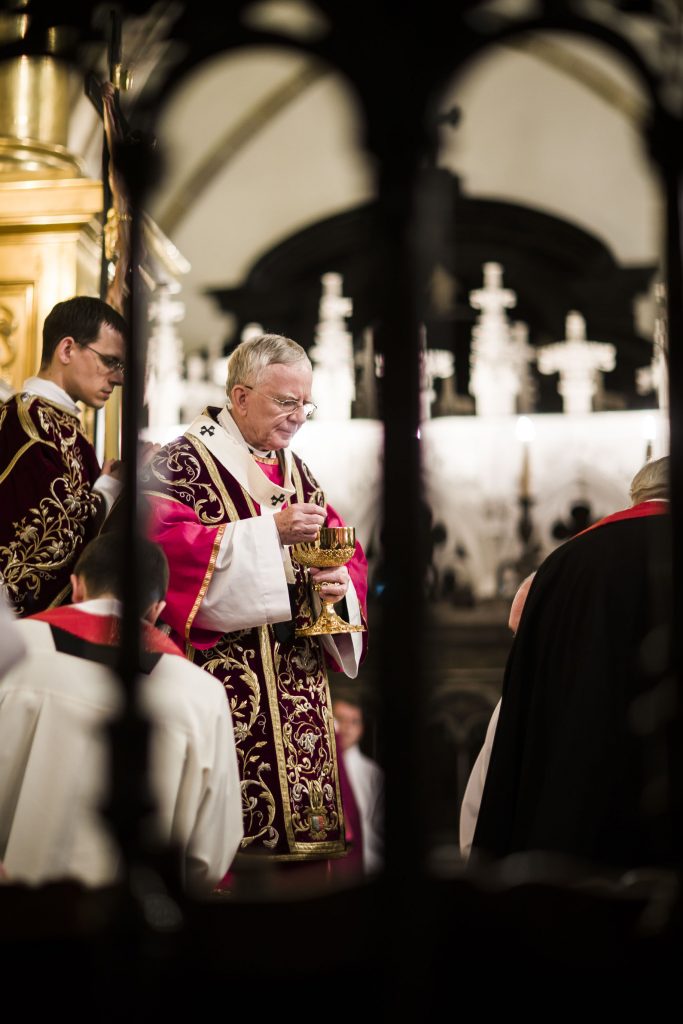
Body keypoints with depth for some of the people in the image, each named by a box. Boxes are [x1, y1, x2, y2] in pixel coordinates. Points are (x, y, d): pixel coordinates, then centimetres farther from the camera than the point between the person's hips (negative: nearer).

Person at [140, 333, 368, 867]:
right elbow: (166, 543, -18)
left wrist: (341, 581, -5)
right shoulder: (183, 462, -4)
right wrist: (272, 530, -21)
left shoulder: (297, 471, 18)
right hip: (223, 671, -7)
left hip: (300, 676, 7)